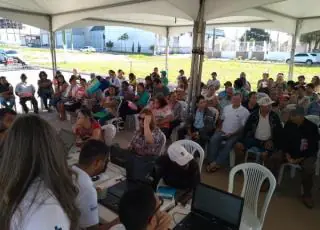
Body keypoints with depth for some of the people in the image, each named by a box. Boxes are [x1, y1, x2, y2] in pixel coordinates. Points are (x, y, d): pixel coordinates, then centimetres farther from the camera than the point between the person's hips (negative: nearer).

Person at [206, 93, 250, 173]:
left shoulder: (245, 112, -4)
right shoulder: (226, 108, 12)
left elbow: (243, 127, -7)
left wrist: (232, 134, -15)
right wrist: (219, 128, 2)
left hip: (234, 134, -4)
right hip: (222, 132, 4)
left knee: (228, 145, -31)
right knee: (213, 140, -23)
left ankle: (216, 164, -21)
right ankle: (211, 162, -23)